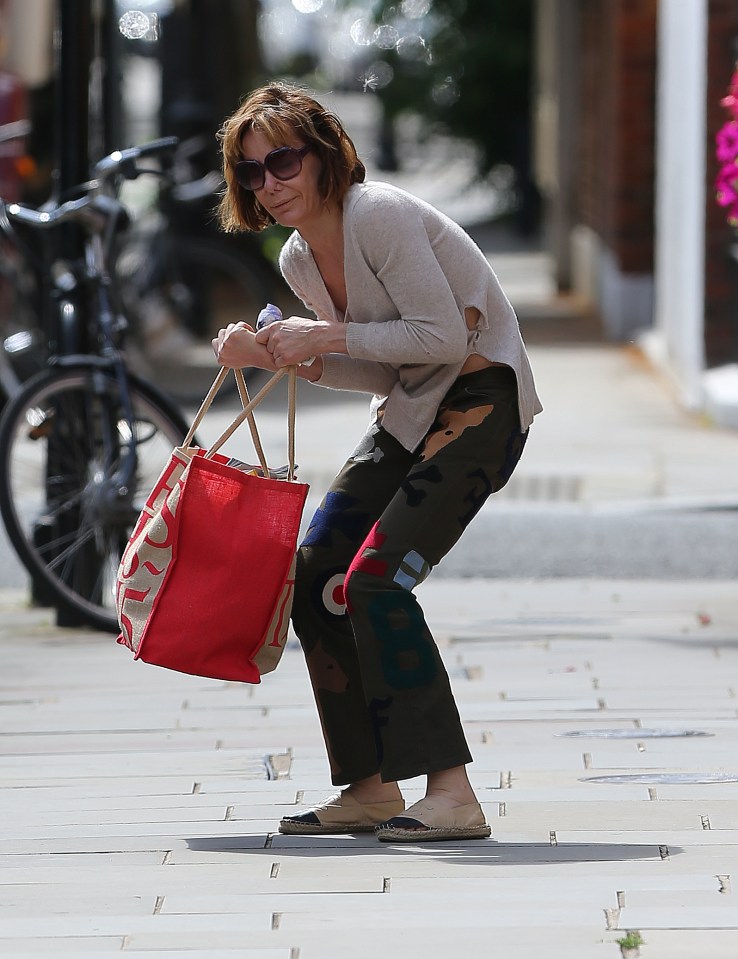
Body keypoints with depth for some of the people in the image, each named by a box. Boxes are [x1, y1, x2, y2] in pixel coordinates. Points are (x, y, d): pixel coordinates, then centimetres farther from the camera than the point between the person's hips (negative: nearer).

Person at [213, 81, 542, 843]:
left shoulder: (379, 215, -18)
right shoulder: (298, 259, 9)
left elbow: (443, 336, -21)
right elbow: (383, 370, 10)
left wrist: (327, 336, -19)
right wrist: (273, 355, -2)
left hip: (477, 403, -9)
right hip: (408, 413, 9)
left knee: (375, 580, -21)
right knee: (313, 580, 3)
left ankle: (451, 796, -21)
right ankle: (369, 789, 12)